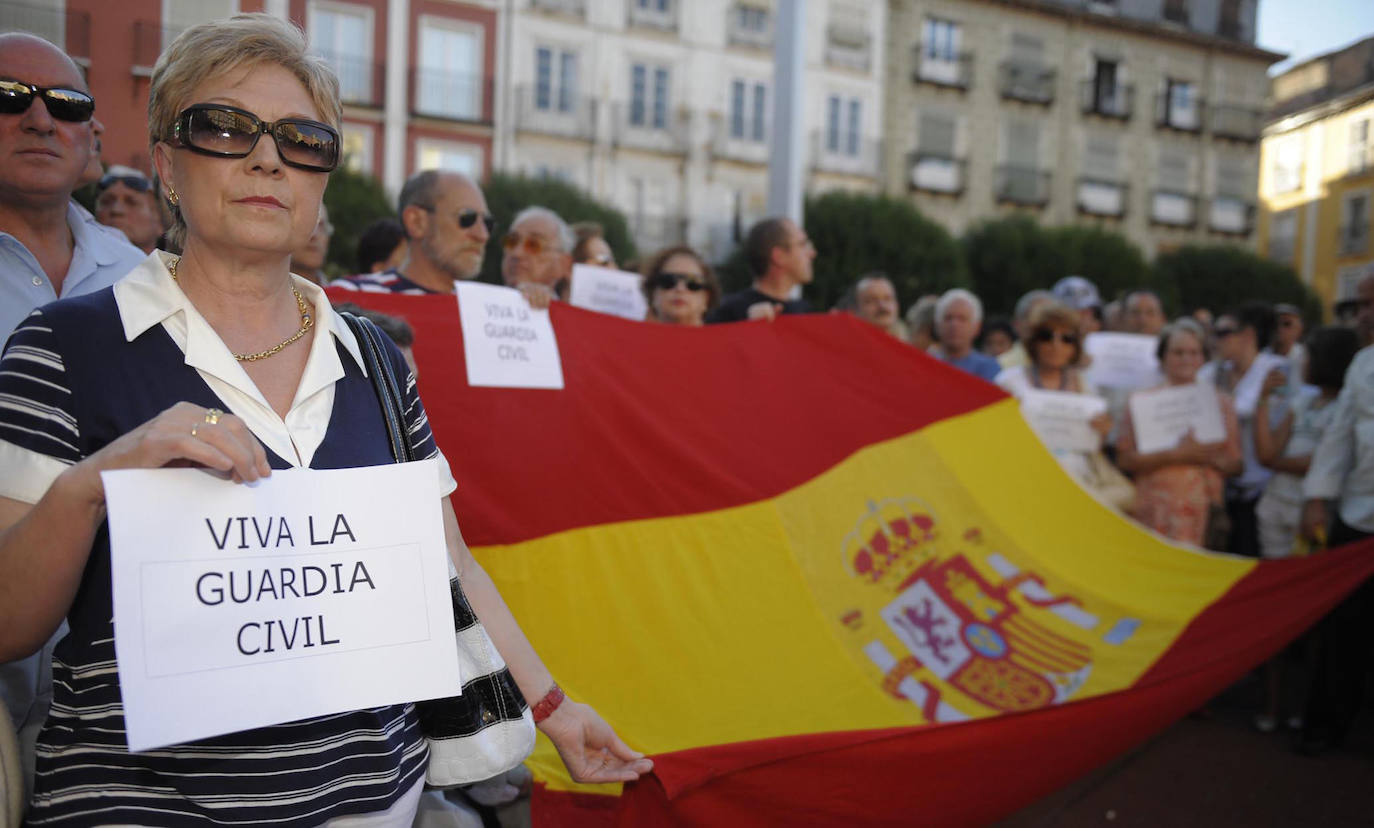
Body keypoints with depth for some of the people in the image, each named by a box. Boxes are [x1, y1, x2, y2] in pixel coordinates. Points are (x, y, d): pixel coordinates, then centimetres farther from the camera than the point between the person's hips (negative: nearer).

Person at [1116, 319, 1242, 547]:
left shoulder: (1221, 403, 14)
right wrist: (1175, 455, -12)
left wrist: (1208, 457, -8)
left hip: (1205, 510, 2)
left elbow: (1235, 464, 12)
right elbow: (1125, 460, -3)